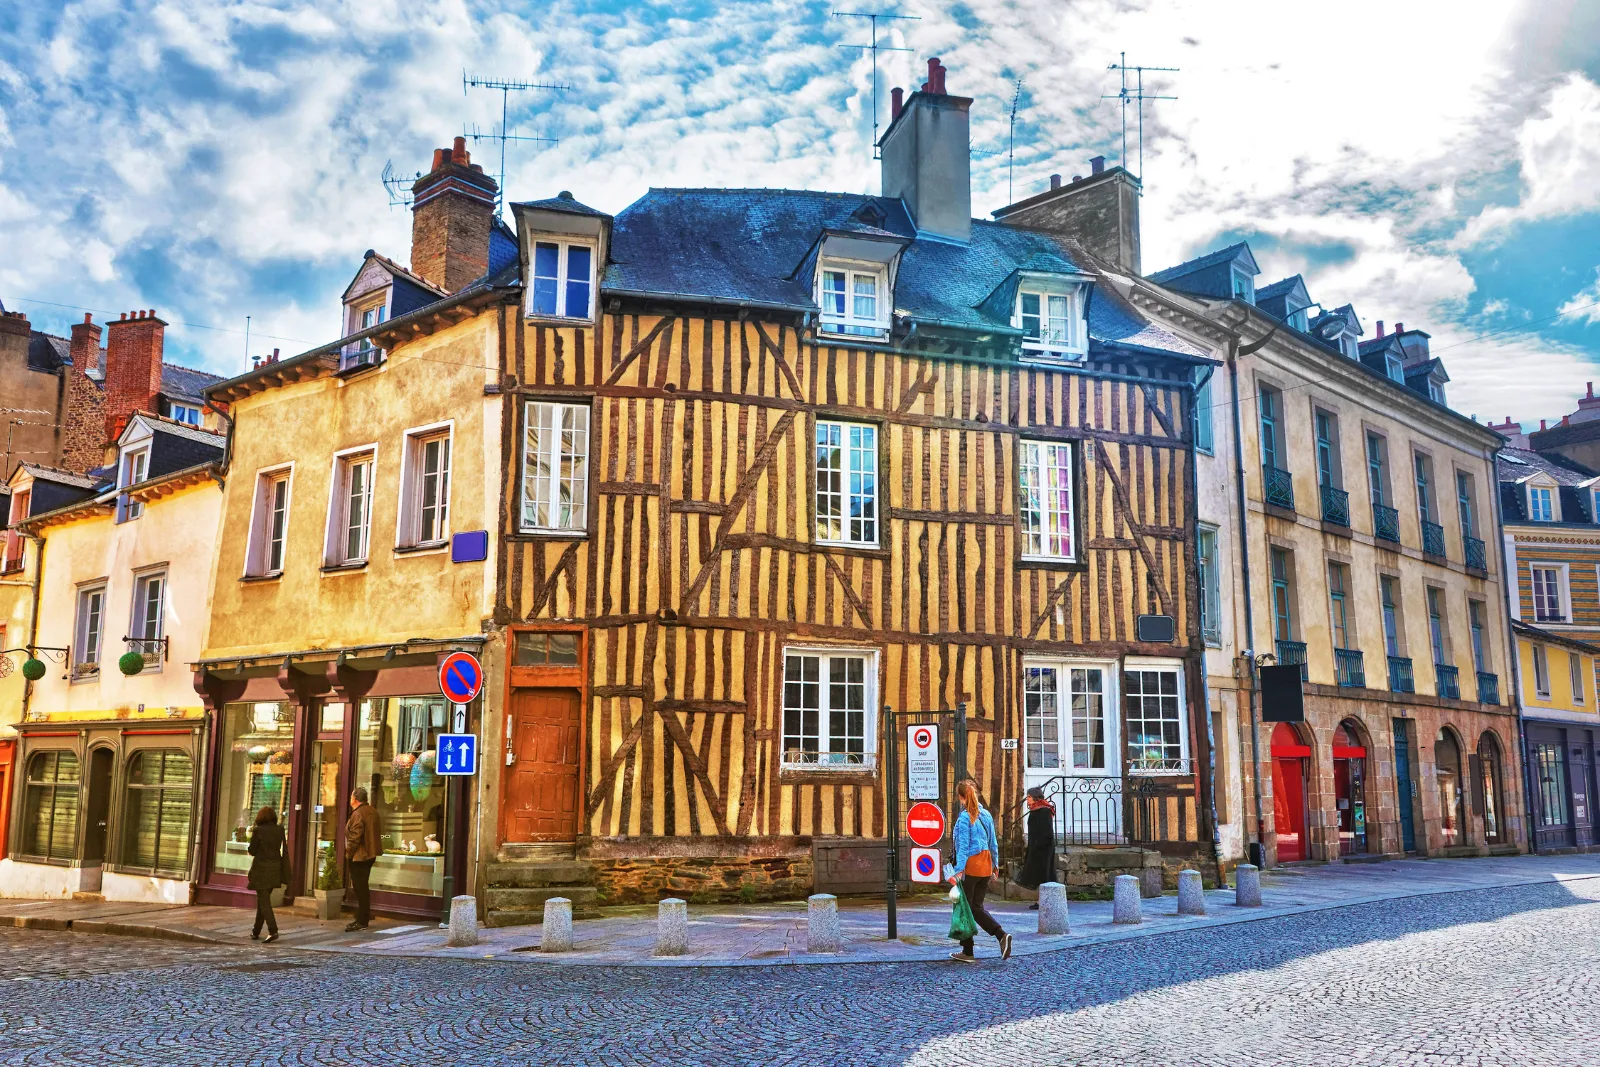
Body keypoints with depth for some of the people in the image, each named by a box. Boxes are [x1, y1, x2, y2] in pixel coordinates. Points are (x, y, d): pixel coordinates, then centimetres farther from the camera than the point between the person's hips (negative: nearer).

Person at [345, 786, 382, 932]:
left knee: (360, 888, -4)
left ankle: (362, 921, -1)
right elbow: (378, 832, 17)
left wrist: (348, 853, -9)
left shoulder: (358, 814, -19)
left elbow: (354, 837, -22)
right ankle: (363, 918, 23)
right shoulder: (372, 811, 10)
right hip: (370, 854, 9)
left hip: (359, 856, -9)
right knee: (363, 887, 17)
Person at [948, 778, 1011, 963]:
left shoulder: (964, 817, -13)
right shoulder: (986, 815, 7)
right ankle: (1002, 935, -3)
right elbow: (994, 843, 13)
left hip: (970, 866, -7)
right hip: (985, 865, 7)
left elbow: (963, 846, -17)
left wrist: (958, 870, -17)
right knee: (977, 907, 15)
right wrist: (994, 866, 22)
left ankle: (967, 952, 12)